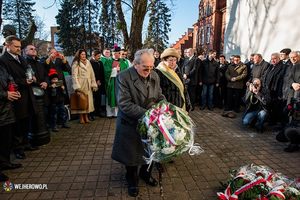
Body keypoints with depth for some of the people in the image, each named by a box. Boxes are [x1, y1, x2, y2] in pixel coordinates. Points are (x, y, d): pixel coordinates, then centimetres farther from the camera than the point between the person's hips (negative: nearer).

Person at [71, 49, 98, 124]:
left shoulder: (88, 62, 15)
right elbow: (74, 76, -7)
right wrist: (77, 86, -15)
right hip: (81, 85, -5)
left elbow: (92, 74, 14)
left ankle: (86, 117, 12)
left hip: (88, 85, 5)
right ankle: (81, 118, 6)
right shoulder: (76, 63, -1)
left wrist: (93, 84, 6)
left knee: (88, 100, 4)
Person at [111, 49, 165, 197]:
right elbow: (124, 104, -24)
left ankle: (145, 174, 50)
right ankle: (132, 181, 42)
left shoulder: (154, 76, -3)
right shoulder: (123, 77, -19)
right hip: (131, 125, -4)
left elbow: (160, 97, 7)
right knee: (131, 154, 15)